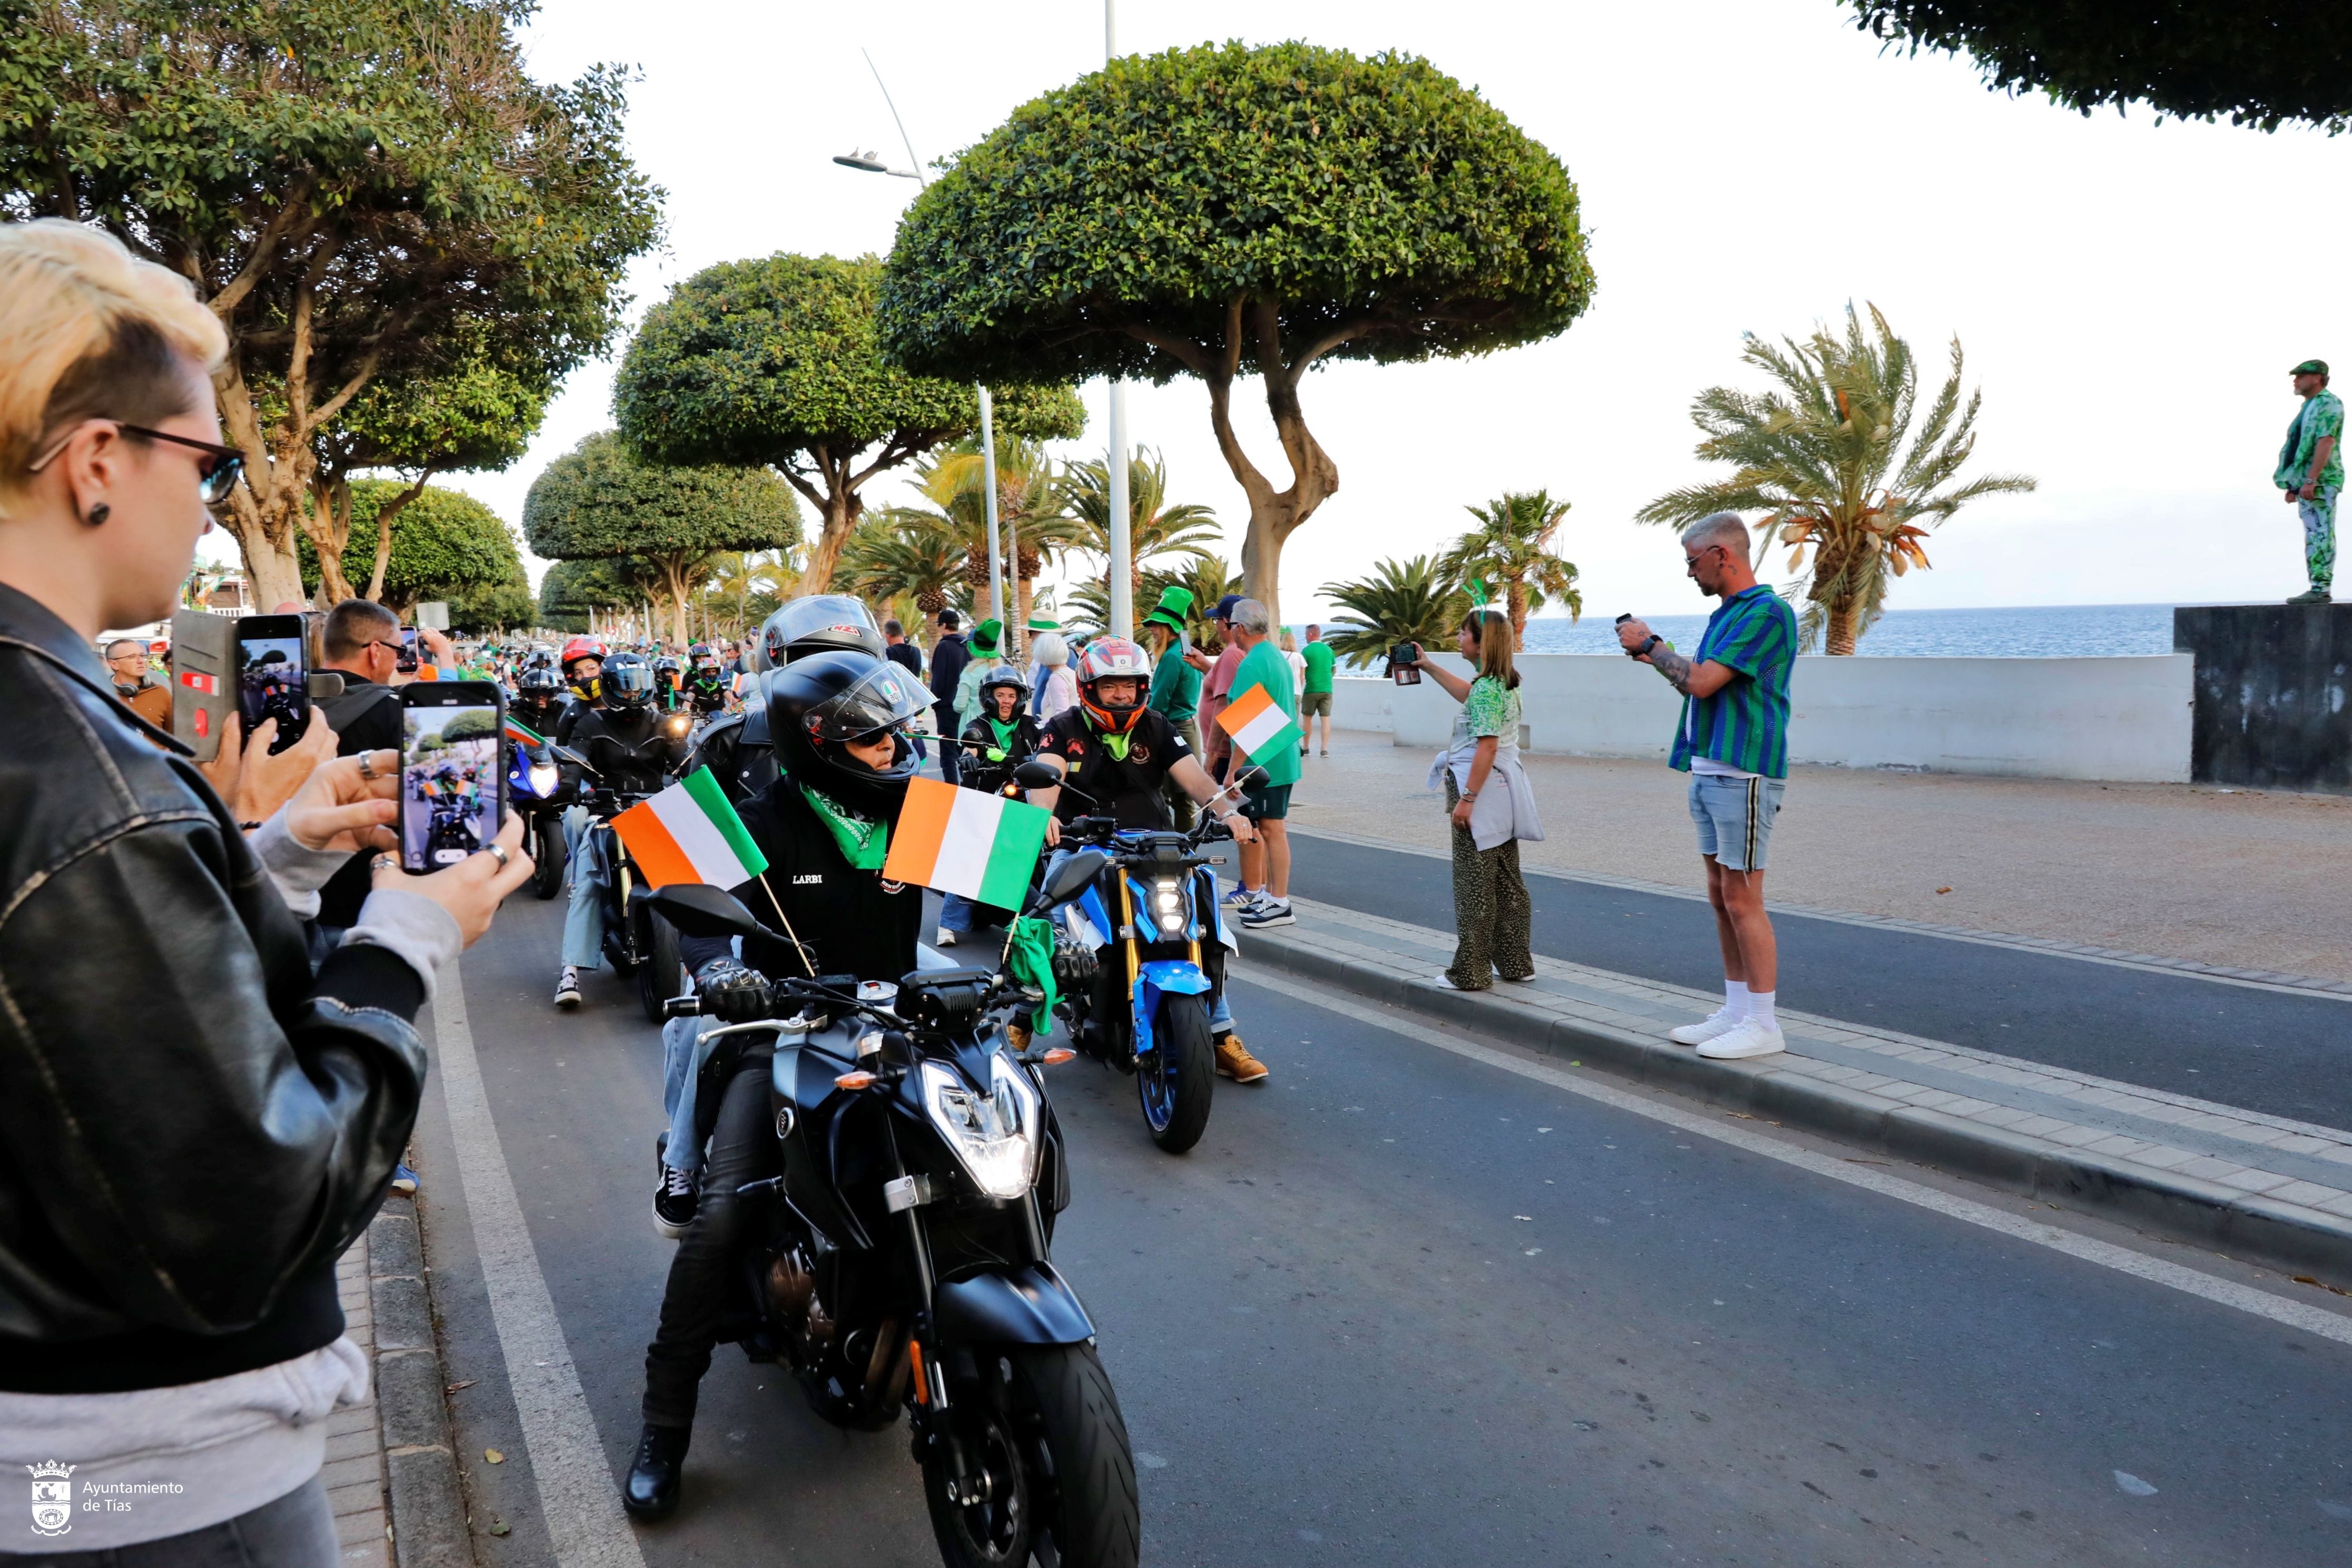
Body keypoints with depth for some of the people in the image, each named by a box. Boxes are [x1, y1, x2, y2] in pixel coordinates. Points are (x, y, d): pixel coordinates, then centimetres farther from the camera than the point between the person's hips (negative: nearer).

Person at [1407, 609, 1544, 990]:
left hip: (1482, 791, -10)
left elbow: (1487, 746, -23)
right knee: (1507, 883, 14)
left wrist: (1467, 798, -23)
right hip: (1504, 791, 10)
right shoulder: (1504, 682, 12)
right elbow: (1468, 695, 34)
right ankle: (1516, 963, 21)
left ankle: (1470, 972, 2)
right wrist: (1428, 666, 37)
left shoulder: (1486, 687, -17)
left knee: (1474, 886, -3)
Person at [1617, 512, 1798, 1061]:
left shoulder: (1766, 612, -13)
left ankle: (1762, 1025, 1)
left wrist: (1651, 644, -6)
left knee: (1742, 899, -6)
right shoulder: (1725, 615, 18)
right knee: (1721, 898, 12)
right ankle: (1735, 1012, 20)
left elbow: (1703, 682, -19)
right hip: (1709, 771, 10)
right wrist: (1651, 655, 15)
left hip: (1743, 775, -10)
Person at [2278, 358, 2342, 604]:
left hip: (2320, 481, -10)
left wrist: (2310, 480, -25)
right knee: (2314, 536, 9)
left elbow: (2326, 443, -18)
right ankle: (2318, 589, 12)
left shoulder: (2328, 404, -8)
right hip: (2307, 483, 10)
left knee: (2320, 535, -11)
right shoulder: (2309, 406, 22)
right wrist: (2294, 485, 21)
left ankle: (2321, 589, -14)